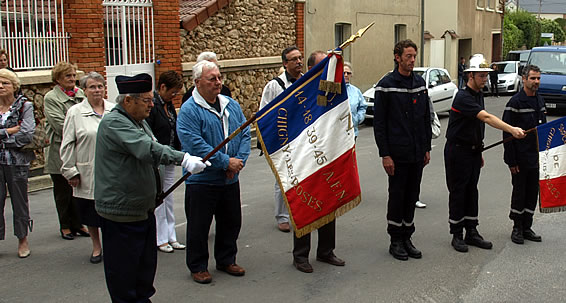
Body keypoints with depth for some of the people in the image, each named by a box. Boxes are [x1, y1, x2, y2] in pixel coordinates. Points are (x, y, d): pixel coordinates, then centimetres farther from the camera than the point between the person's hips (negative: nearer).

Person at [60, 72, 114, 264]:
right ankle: (96, 246, 28)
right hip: (88, 174, -1)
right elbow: (68, 145, 0)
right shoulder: (75, 113, 0)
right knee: (91, 213, 11)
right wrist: (70, 172, -4)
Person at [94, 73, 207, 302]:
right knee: (124, 269, 1)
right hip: (121, 212, -10)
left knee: (146, 264, 19)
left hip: (143, 208, 10)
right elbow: (148, 150, -33)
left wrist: (156, 192, 23)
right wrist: (183, 158, -37)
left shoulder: (139, 121, 13)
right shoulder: (114, 123, -20)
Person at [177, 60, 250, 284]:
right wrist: (226, 162, -20)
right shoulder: (189, 110, -13)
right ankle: (198, 266, 21)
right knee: (199, 225, 5)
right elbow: (195, 145, -21)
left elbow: (244, 134, 6)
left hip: (230, 179, 6)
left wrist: (239, 161, -10)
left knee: (231, 222, 16)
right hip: (202, 180, -6)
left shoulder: (231, 105, 7)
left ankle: (226, 260, 34)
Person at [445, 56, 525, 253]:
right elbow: (487, 118, -33)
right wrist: (511, 130, -42)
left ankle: (471, 232, 20)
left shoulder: (479, 95, 11)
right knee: (458, 192, 0)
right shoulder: (463, 97, -20)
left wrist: (479, 151, 19)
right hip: (458, 150, -9)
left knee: (471, 191, 12)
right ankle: (457, 235, 9)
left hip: (473, 150, 9)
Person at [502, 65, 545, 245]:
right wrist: (511, 161, -16)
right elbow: (507, 133, -13)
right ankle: (517, 228, 15)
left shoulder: (539, 101, 10)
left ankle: (527, 227, 21)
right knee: (519, 193, 3)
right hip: (521, 159, -6)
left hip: (536, 158, 7)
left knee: (533, 193, 10)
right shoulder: (515, 102, -12)